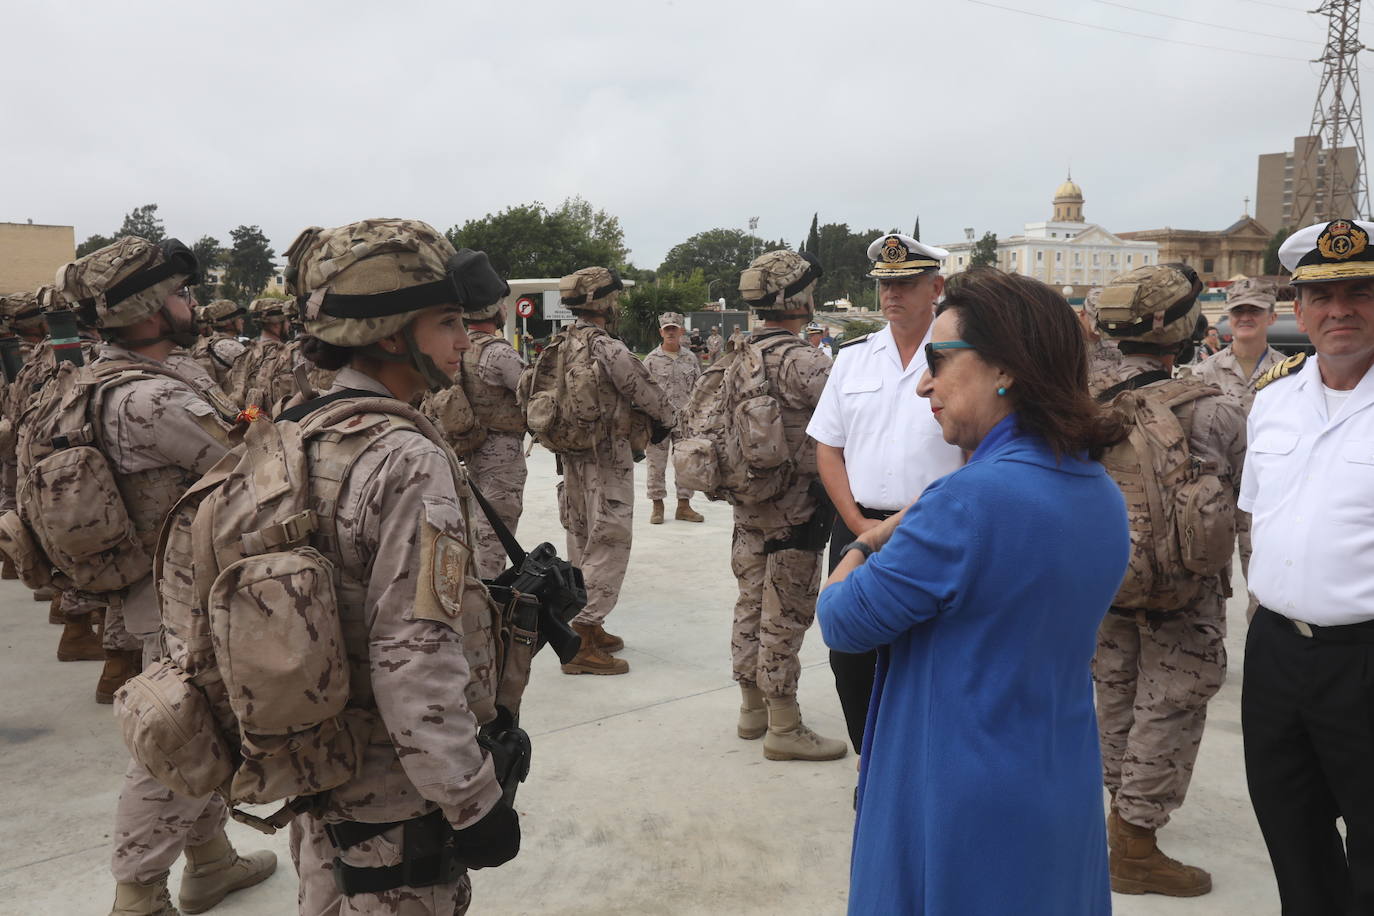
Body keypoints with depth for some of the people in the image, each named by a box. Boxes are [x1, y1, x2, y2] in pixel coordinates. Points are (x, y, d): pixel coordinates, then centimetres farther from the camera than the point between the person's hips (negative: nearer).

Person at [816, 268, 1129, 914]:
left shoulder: (970, 500, -26)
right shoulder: (1103, 496, 2)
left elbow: (842, 623, -17)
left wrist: (863, 546, 1)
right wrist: (907, 536, -1)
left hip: (961, 811, -8)